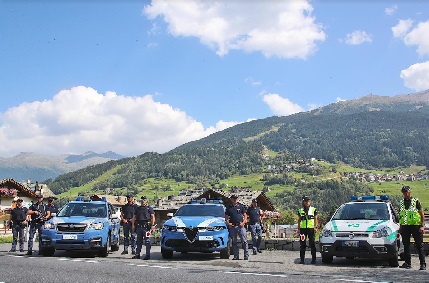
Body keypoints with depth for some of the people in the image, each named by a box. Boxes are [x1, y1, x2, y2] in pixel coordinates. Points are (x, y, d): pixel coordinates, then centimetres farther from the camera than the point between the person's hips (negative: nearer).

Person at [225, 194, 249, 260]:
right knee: (234, 242, 5)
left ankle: (246, 255, -3)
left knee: (244, 241, -5)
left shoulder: (241, 206, 9)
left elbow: (245, 215, 9)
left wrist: (243, 222, -6)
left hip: (240, 226, -2)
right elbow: (226, 217, 14)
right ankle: (236, 256, 10)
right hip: (232, 227, 2)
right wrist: (228, 223, -4)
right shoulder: (229, 208, 12)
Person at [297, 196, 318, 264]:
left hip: (311, 228, -2)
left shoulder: (313, 210, 8)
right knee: (302, 244, 2)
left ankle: (313, 259, 2)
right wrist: (298, 229, 8)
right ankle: (302, 259, 7)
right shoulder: (300, 210, 13)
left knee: (312, 244, -2)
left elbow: (316, 219, 8)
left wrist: (315, 227, -4)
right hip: (303, 228, 2)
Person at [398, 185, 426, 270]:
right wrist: (400, 227, 17)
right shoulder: (401, 202, 14)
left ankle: (423, 264, 0)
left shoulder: (416, 201, 0)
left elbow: (422, 214, -1)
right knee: (406, 245, 7)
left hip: (416, 226, -4)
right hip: (405, 226, 5)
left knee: (419, 246, -2)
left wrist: (422, 226, -10)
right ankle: (407, 263, 14)